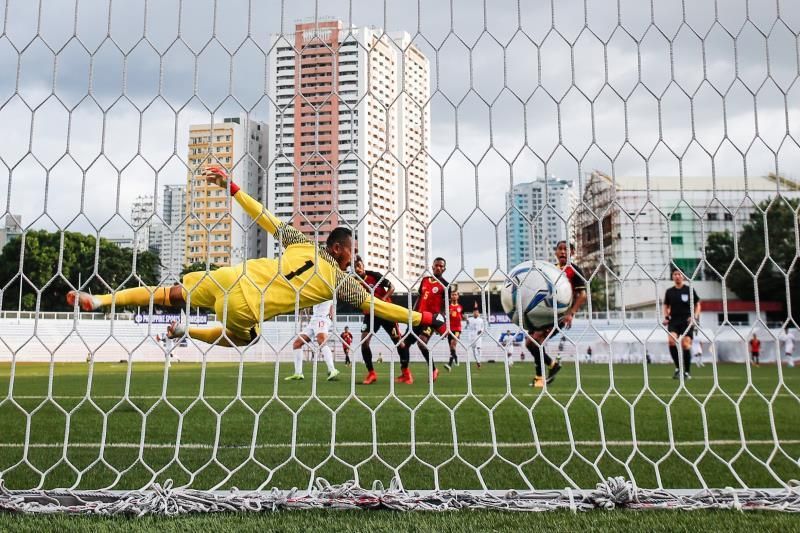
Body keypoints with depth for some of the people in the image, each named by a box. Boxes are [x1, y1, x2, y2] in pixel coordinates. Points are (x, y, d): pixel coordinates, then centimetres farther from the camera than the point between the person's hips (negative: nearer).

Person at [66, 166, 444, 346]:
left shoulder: (303, 244, 6)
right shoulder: (341, 281, 0)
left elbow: (265, 218, 4)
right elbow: (378, 307, 1)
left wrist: (231, 187, 10)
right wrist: (426, 319, 9)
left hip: (228, 281, 2)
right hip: (246, 312, -2)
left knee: (174, 293, 18)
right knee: (239, 338, 33)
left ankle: (98, 301, 11)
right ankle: (185, 331, 23)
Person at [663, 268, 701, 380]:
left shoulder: (689, 290, 3)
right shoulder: (669, 291, 9)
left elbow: (697, 304, 9)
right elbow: (666, 306, 19)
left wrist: (695, 317, -5)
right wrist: (666, 317, 4)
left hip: (687, 321, -2)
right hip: (673, 321, 2)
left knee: (685, 345, -10)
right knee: (671, 340, -21)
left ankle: (687, 372, 8)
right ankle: (677, 367, -6)